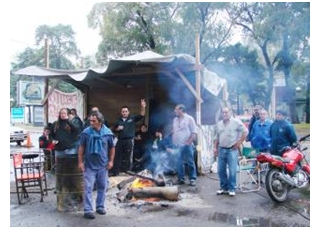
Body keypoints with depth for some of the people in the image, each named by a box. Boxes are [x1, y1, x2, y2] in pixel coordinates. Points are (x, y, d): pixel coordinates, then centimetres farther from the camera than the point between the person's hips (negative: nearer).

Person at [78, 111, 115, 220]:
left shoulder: (107, 133, -5)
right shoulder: (86, 132, -8)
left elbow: (112, 148, 5)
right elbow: (81, 147, 0)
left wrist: (111, 161, 0)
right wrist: (80, 161, -4)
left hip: (103, 165, 2)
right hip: (89, 165, -2)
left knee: (102, 187, 12)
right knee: (88, 188, -3)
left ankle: (100, 207, 27)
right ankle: (88, 210, 4)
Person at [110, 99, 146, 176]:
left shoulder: (132, 118, 2)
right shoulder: (118, 121, 12)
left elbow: (141, 115, -8)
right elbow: (114, 130, 20)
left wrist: (143, 107, -23)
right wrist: (117, 129, -4)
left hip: (129, 140, -3)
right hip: (120, 140, 4)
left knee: (128, 157, 2)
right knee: (117, 156, 6)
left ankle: (127, 171, 14)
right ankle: (115, 172, 15)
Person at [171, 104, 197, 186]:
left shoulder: (189, 119, -1)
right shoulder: (175, 119, 16)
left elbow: (194, 132, -5)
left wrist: (189, 142, -15)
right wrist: (173, 142, 10)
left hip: (186, 145, -5)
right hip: (177, 145, 5)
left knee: (190, 162, -1)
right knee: (178, 163, 6)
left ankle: (192, 179, 6)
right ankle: (181, 179, 15)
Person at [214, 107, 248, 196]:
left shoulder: (236, 122, -4)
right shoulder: (219, 124, 13)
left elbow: (245, 131, -5)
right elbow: (216, 137, 18)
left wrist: (239, 142, -8)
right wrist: (215, 148, 9)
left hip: (232, 150, -5)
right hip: (221, 149, 5)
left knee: (232, 170, -5)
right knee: (221, 170, 8)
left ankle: (231, 189, 8)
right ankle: (224, 187, 21)